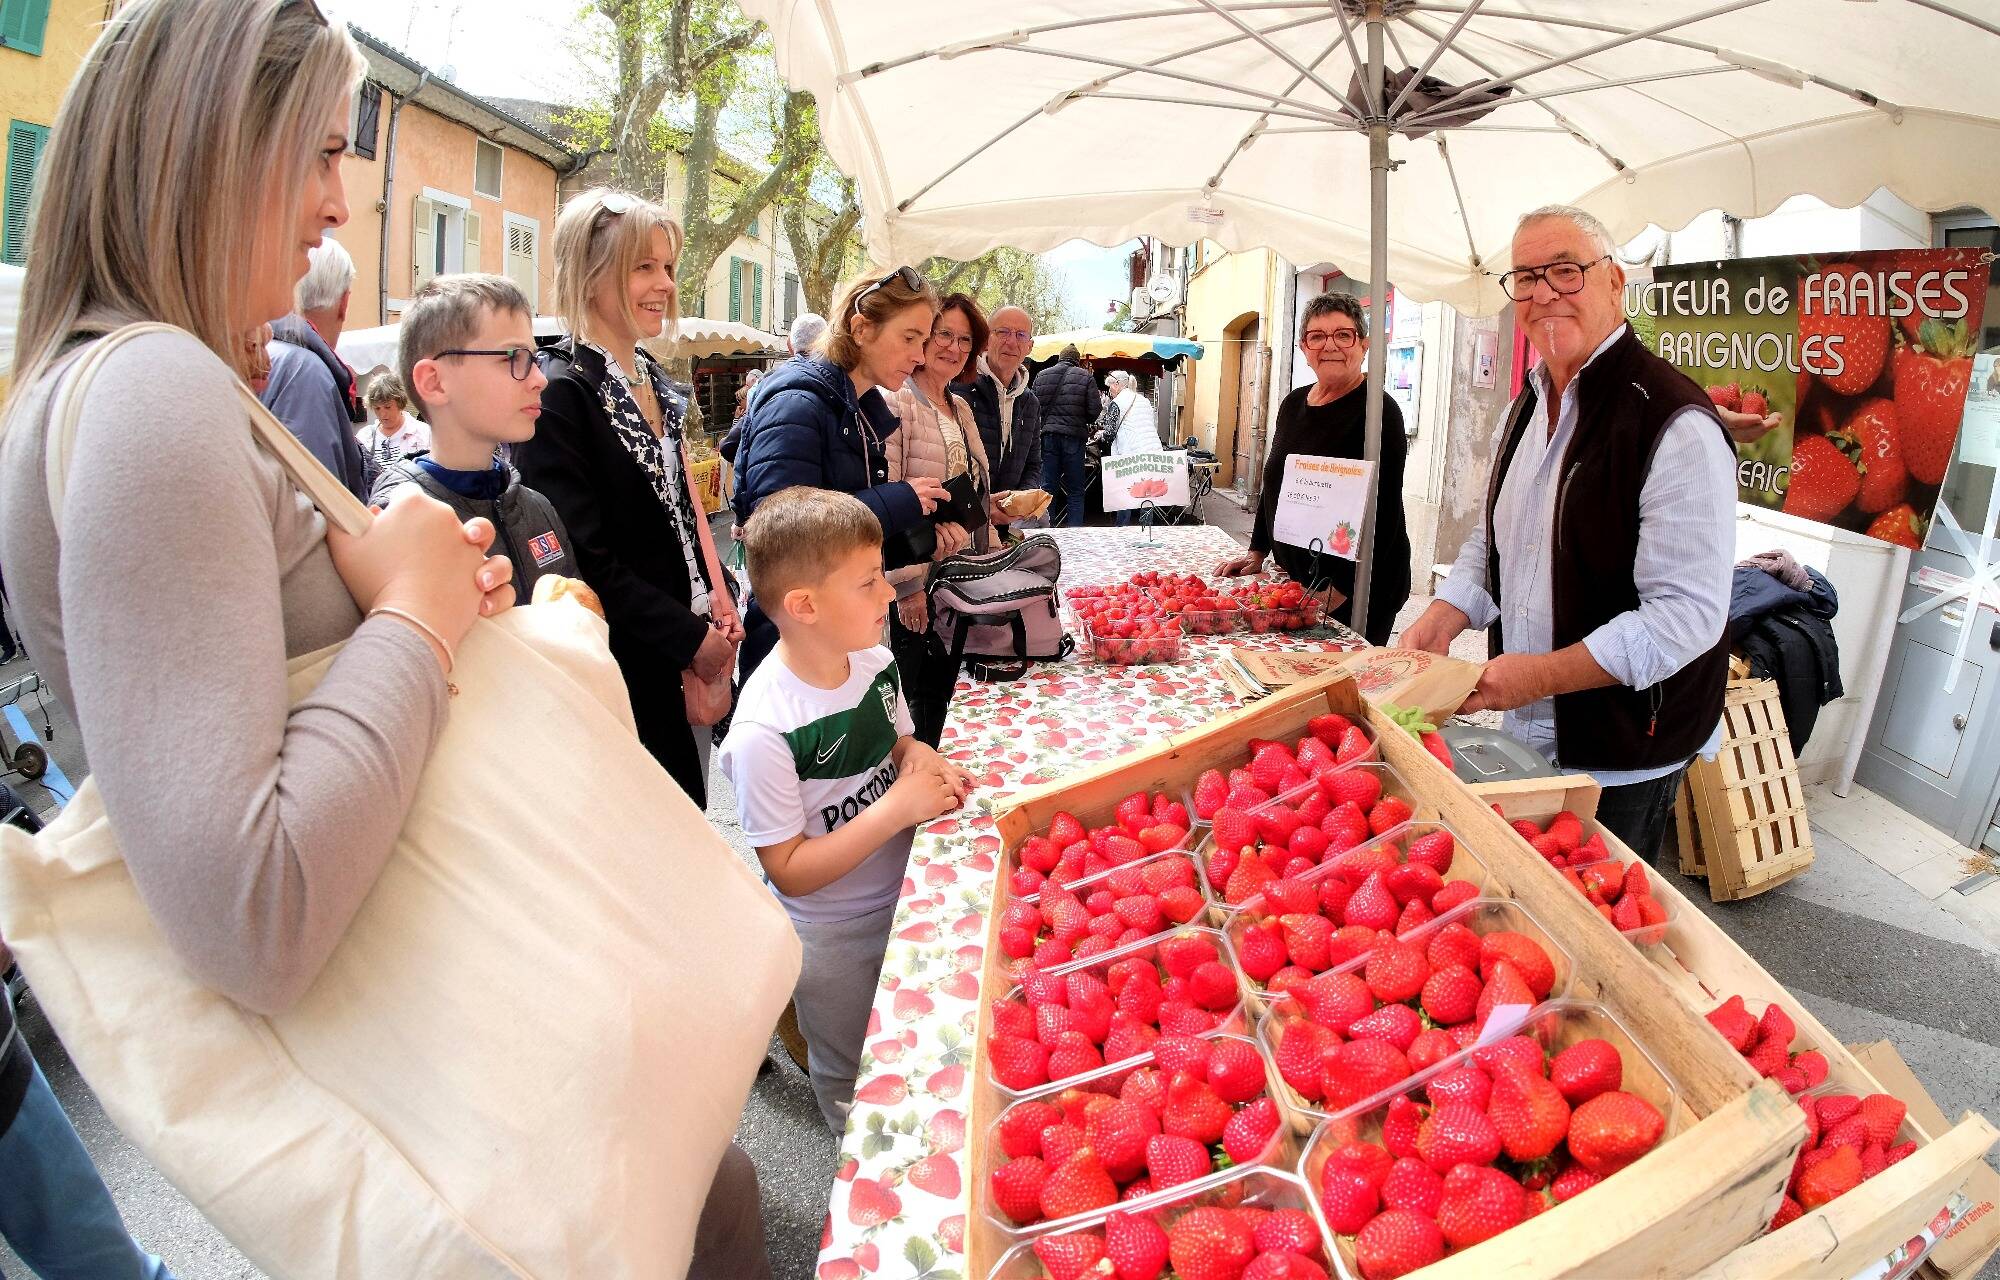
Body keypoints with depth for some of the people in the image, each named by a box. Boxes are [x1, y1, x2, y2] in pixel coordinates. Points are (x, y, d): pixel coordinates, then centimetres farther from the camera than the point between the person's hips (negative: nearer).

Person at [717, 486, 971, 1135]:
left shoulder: (873, 658, -11)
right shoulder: (764, 730, -32)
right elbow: (789, 870, -24)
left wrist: (919, 758, -14)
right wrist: (899, 807, -30)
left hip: (905, 893, 5)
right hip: (837, 939, -5)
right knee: (856, 1087, 21)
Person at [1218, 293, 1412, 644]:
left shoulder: (1377, 412, -15)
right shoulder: (1294, 403, 9)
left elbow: (1382, 513, -21)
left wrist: (1340, 590, -23)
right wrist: (1257, 552, 14)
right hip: (1294, 579, 7)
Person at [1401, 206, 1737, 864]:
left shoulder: (1675, 423, -21)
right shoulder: (1528, 409, 8)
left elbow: (1687, 612, -24)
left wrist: (1541, 674, -27)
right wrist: (1440, 622, 0)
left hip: (1621, 762, -8)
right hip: (1527, 736, 8)